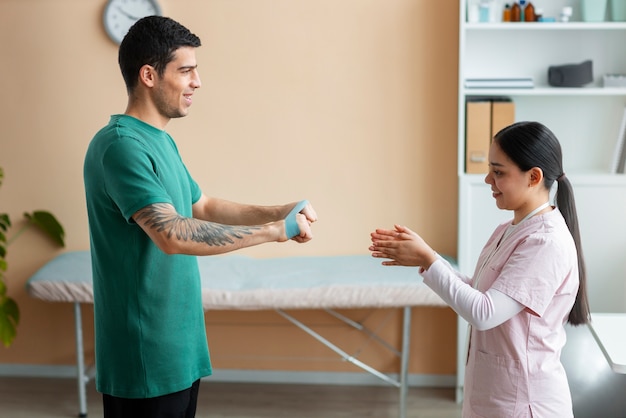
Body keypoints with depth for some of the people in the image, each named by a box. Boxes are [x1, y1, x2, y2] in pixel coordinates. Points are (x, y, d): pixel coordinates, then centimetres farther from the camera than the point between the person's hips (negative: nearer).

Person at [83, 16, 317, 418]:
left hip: (178, 344, 10)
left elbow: (204, 207, 19)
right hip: (146, 354, -10)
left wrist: (276, 212, 3)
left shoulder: (160, 141, 12)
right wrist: (274, 230, -26)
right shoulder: (121, 146, -20)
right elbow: (172, 234, -31)